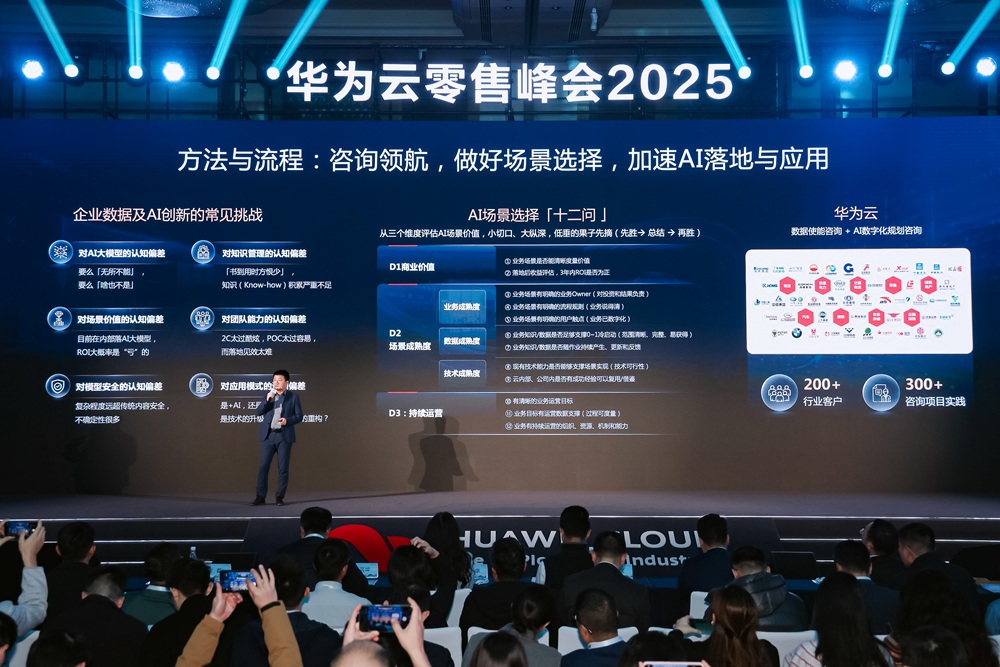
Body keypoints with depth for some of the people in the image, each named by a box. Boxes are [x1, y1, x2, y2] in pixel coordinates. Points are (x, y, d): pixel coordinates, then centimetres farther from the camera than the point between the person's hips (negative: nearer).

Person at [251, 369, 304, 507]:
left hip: (285, 436, -2)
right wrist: (267, 400, -12)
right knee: (263, 466, -1)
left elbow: (299, 416, 0)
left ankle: (279, 497, 8)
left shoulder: (293, 396, 2)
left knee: (283, 468, 0)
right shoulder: (268, 395, 11)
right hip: (268, 435, 2)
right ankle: (260, 496, 3)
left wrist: (287, 420, -18)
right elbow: (259, 412, 2)